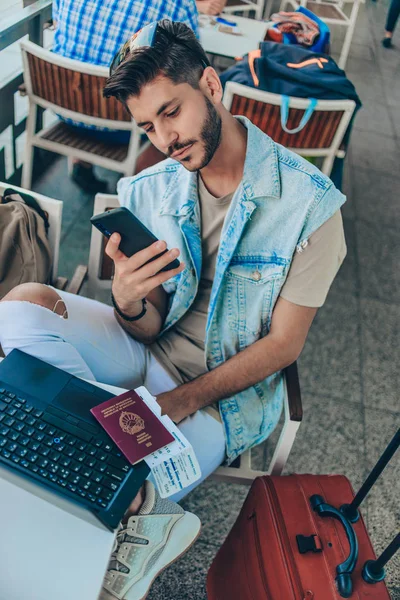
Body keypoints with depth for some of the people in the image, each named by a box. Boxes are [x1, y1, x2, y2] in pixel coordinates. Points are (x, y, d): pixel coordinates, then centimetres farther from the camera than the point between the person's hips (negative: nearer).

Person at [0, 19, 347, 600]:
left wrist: (183, 401, -20)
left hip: (229, 387, -4)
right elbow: (149, 331, -3)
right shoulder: (149, 192, -4)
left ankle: (139, 516, 14)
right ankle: (145, 503, -24)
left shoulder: (309, 202, -16)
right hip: (150, 351, 5)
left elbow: (284, 343, -11)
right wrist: (128, 302, -28)